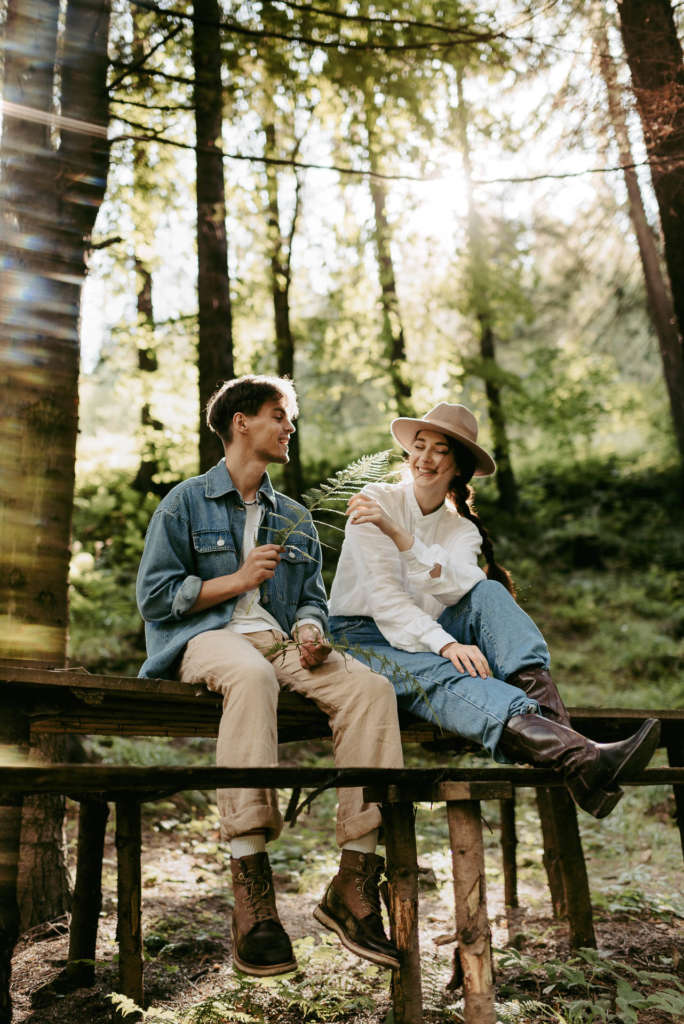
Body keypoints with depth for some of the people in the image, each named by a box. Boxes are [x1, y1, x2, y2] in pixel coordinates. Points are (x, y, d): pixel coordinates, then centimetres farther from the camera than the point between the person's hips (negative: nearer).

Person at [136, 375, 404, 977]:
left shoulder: (296, 519, 25)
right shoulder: (186, 503, 10)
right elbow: (154, 596, 3)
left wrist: (311, 630, -2)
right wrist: (239, 579, -4)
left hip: (280, 641, 5)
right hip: (207, 638, -4)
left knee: (371, 687, -26)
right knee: (252, 675, -42)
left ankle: (355, 882, -25)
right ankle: (251, 890, -42)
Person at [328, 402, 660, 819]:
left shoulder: (462, 529, 9)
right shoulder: (376, 501, -3)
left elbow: (458, 586, -16)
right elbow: (384, 594, -16)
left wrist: (397, 533, -28)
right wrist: (446, 645, -31)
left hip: (427, 639, 4)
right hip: (363, 640, -4)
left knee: (489, 592, -23)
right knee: (448, 675, -35)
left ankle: (551, 721, -43)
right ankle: (584, 760, -58)